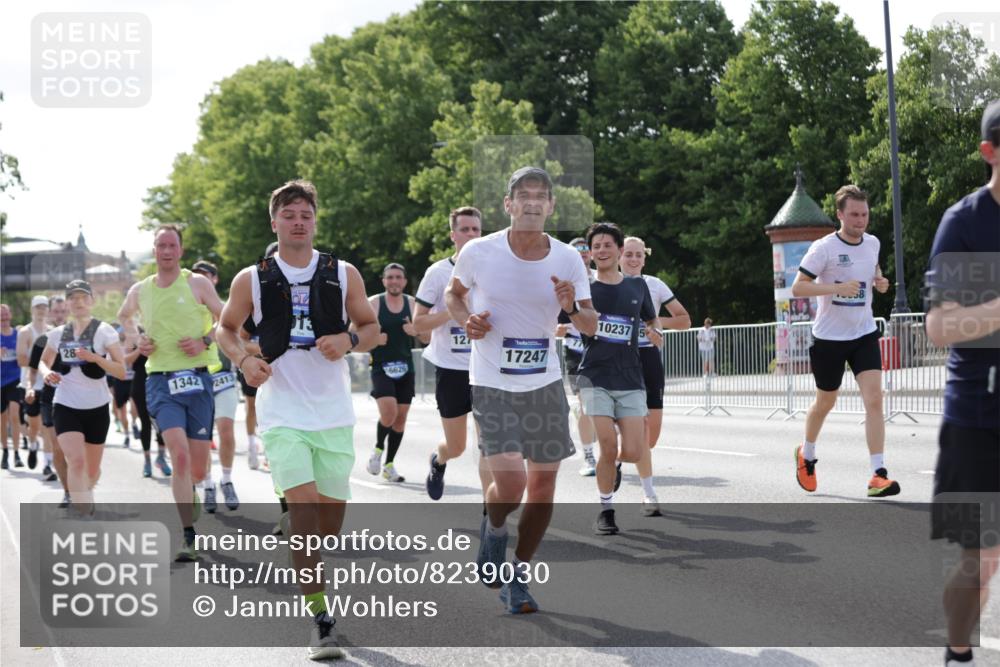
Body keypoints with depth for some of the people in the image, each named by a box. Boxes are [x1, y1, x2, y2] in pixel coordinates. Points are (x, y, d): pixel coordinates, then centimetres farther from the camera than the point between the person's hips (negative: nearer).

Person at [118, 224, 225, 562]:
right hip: (160, 381, 0)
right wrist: (136, 339, 11)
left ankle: (186, 491, 43)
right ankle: (189, 537, -17)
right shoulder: (139, 290, 9)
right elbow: (124, 316, 30)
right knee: (180, 455, -20)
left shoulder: (198, 283, 2)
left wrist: (205, 341, -11)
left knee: (198, 468, 5)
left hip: (197, 378, 0)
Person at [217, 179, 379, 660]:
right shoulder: (251, 280, 2)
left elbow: (372, 328, 11)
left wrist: (348, 340, -11)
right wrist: (243, 359, -6)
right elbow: (226, 328, 14)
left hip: (333, 410, 2)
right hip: (282, 413, -2)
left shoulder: (344, 274, 4)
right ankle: (319, 618, -14)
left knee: (333, 504, 9)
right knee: (303, 504, -15)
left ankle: (312, 572, 37)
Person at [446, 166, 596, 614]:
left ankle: (518, 577, 23)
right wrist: (467, 320, -10)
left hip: (545, 383, 4)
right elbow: (453, 294, 11)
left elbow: (590, 327, 2)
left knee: (544, 482, 6)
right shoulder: (478, 252, -9)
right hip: (492, 386, -3)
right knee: (510, 483, -17)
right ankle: (493, 529, 19)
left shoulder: (567, 259, -3)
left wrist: (573, 309, -20)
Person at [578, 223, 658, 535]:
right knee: (608, 447, -13)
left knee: (633, 452, -7)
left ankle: (614, 462, 31)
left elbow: (652, 320, 24)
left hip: (631, 380, 2)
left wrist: (657, 333, 4)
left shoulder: (637, 285, 9)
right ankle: (606, 511, 8)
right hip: (596, 379, -2)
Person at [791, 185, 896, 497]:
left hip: (864, 334, 4)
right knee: (825, 402, 12)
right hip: (829, 337, -3)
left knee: (874, 398, -13)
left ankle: (878, 475, -15)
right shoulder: (824, 248, -14)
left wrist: (880, 281, 2)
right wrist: (837, 288, -29)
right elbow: (797, 287, -16)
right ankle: (806, 455, 41)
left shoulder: (872, 243, 3)